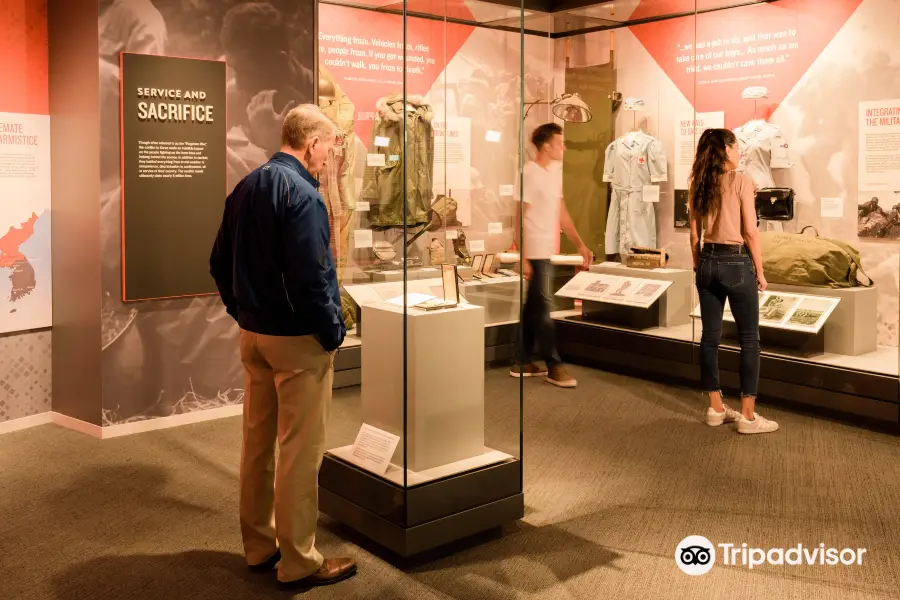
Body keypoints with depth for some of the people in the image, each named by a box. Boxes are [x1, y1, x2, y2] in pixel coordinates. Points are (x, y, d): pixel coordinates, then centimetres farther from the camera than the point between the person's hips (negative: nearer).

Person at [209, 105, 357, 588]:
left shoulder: (245, 187, 9)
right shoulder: (300, 193, -18)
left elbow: (220, 263, 13)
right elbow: (310, 277, -23)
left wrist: (243, 313, 16)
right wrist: (332, 332, -11)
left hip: (252, 334, 9)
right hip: (297, 338, -9)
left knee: (257, 442, 15)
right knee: (300, 450, 1)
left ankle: (259, 546, 28)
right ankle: (298, 562, 11)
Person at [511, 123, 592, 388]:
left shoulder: (554, 172, 12)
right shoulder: (530, 173, -14)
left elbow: (561, 212, 15)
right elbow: (519, 218, -16)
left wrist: (580, 244, 10)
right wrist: (523, 258, -19)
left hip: (548, 252, 9)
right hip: (535, 253, -9)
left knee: (532, 308, 12)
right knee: (542, 308, -3)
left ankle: (522, 362, 20)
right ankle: (553, 366, 3)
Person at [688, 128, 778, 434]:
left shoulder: (699, 185, 6)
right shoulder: (741, 180, -10)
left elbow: (694, 233, 9)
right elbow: (750, 231, -11)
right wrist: (760, 271, -3)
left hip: (708, 262, 6)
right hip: (736, 262, -6)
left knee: (710, 336, 9)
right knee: (749, 339, 3)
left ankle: (716, 408, 17)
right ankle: (748, 415, 4)